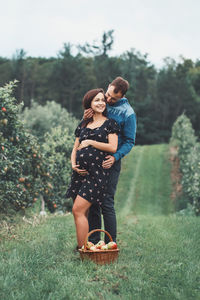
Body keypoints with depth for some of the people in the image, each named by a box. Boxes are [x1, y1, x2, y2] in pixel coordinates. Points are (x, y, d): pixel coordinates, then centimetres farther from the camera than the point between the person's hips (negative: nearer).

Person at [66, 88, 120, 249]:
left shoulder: (110, 123, 4)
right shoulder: (83, 125, 18)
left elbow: (113, 147, -9)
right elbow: (75, 148, 20)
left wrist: (90, 142, -5)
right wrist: (73, 164, 1)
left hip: (97, 172, -5)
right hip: (80, 172, 5)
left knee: (78, 210, -13)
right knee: (83, 213, 7)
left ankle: (82, 248, -7)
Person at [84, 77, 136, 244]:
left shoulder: (128, 113, -7)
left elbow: (129, 141, -5)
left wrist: (115, 157, -20)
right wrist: (85, 119, -7)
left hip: (110, 162, -5)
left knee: (106, 202, -7)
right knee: (92, 202, 9)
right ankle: (93, 242, 19)